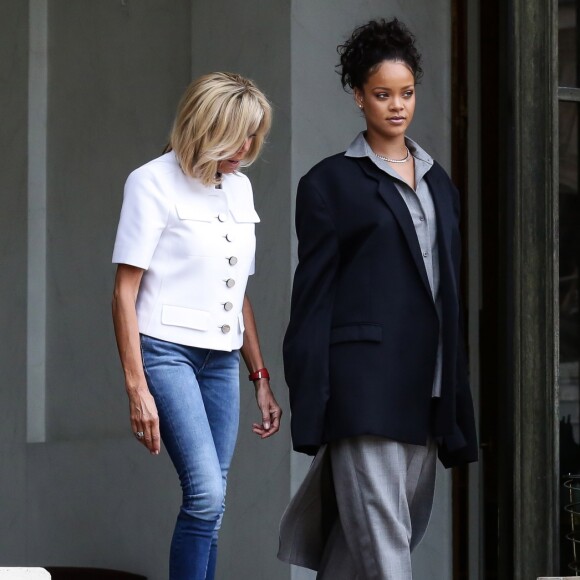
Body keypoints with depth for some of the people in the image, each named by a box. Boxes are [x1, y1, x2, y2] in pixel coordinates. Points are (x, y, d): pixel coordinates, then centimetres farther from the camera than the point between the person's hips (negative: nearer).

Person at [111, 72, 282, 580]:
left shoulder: (239, 187, 15)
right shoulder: (154, 182, -4)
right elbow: (125, 292, -7)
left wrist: (260, 376, 19)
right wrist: (137, 387, -14)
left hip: (221, 360, 6)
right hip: (166, 351, -6)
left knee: (210, 505, 2)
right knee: (207, 493, -19)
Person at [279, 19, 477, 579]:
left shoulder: (437, 182, 18)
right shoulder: (331, 182, 2)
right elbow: (313, 295, -2)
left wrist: (456, 397, 15)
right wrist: (309, 407, -9)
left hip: (425, 382, 6)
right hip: (364, 378, -6)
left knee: (405, 523, 8)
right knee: (380, 533, -11)